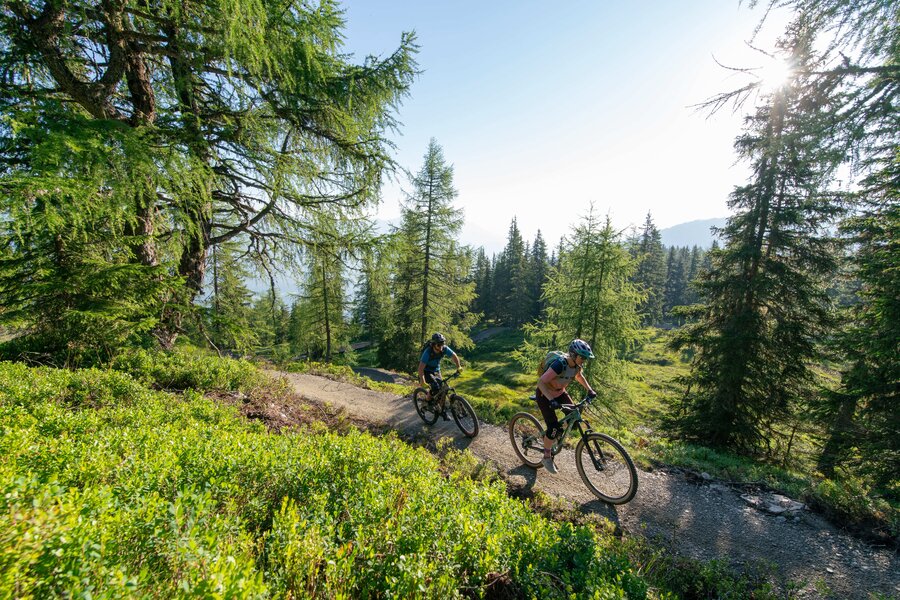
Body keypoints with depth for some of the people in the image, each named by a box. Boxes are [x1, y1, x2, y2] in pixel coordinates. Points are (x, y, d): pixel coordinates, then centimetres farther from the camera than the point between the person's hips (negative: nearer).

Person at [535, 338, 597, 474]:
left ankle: (552, 435, 21)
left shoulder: (577, 364, -12)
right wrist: (551, 400, -44)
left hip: (560, 393, 7)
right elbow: (541, 382, -35)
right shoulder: (560, 364, -35)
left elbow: (579, 376, 14)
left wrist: (589, 389, 3)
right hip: (545, 395, -7)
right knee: (553, 427, -13)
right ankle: (547, 458, 8)